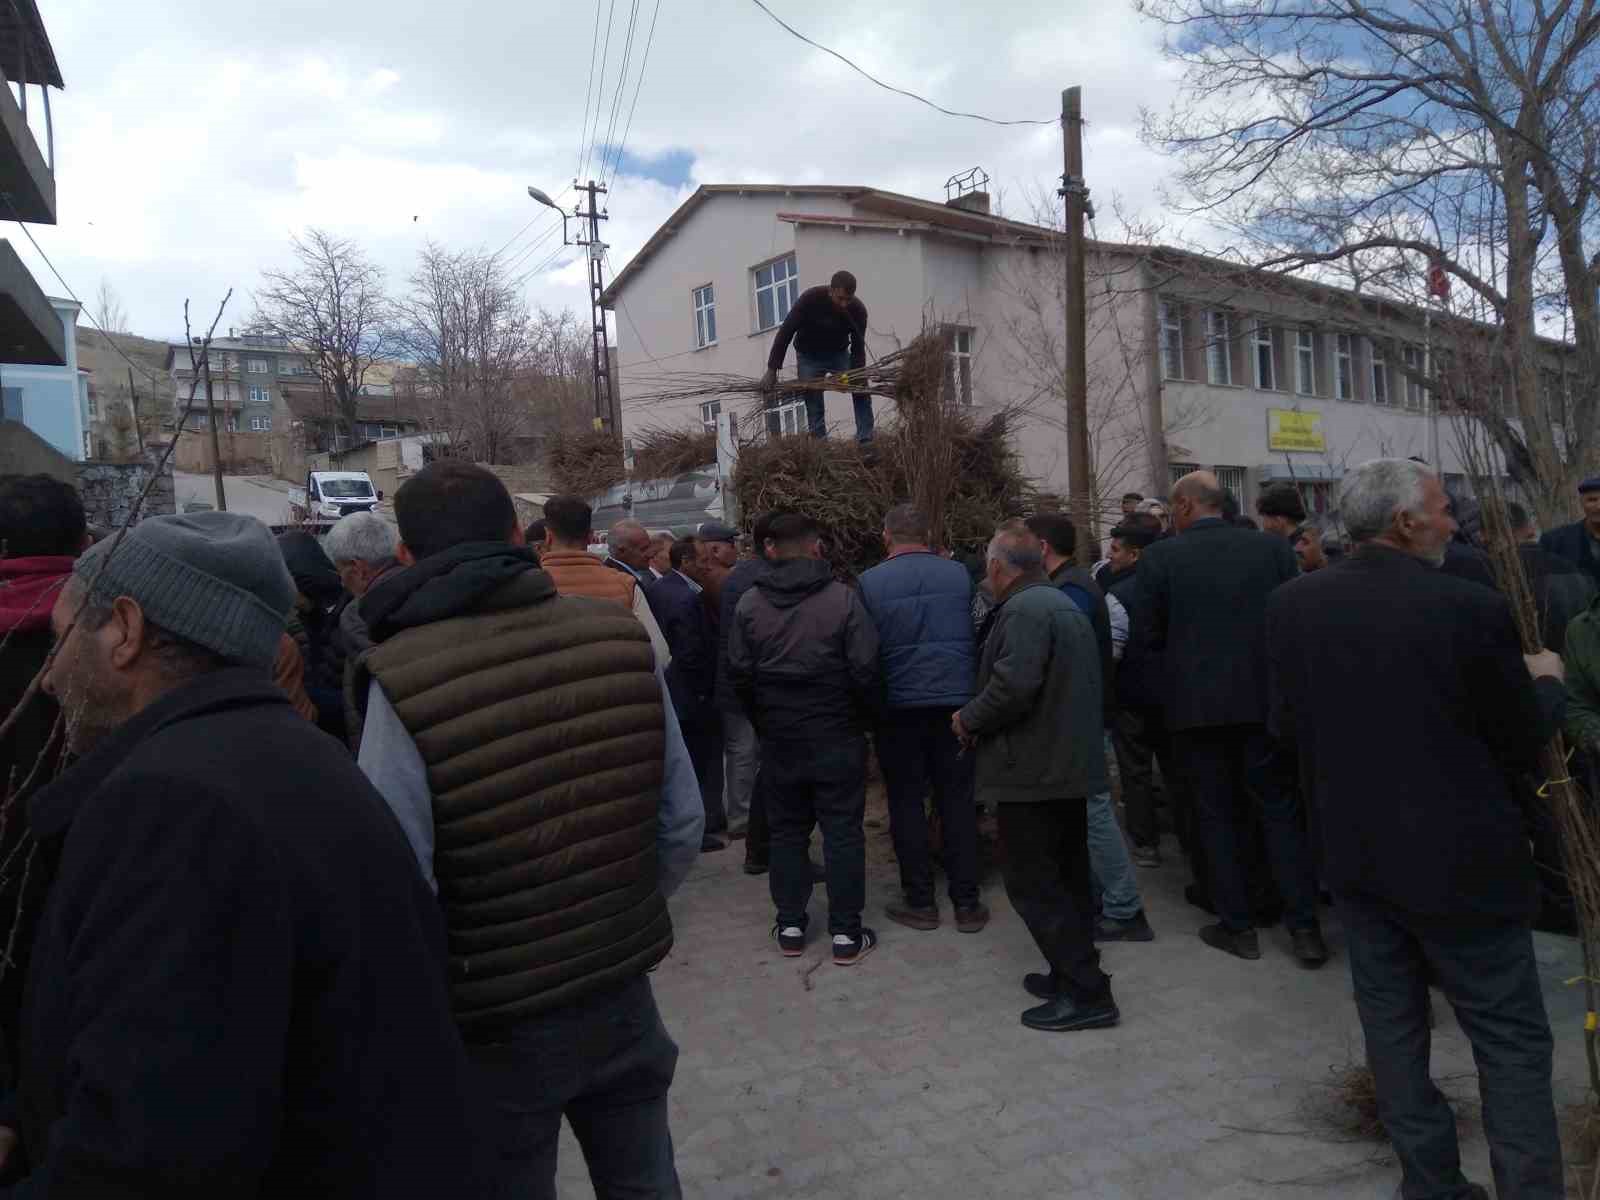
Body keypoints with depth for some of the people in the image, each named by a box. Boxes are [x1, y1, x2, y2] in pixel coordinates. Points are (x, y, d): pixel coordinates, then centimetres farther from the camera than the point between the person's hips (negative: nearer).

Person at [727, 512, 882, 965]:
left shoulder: (749, 603, -4)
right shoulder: (842, 598, -12)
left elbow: (738, 673, 0)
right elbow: (865, 670, -12)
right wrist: (865, 717, 5)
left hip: (779, 739, 2)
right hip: (838, 737, -2)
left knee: (786, 831, 14)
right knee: (843, 832, 6)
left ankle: (790, 926, 21)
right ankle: (846, 933, 11)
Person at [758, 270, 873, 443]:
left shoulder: (858, 309, -24)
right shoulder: (810, 299, -31)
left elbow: (858, 347, -13)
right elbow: (785, 332, -25)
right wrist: (772, 370, -27)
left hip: (839, 353, 2)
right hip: (809, 356, -2)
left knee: (861, 392, -13)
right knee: (814, 406, -11)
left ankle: (866, 441, -10)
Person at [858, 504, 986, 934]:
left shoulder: (869, 582, -6)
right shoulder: (959, 575, -1)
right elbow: (979, 636, 8)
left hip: (898, 706, -2)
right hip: (955, 701, 2)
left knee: (906, 803, 9)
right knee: (957, 801, 9)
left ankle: (920, 902, 14)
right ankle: (966, 902, 14)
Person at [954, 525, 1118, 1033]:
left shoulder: (1024, 610, -17)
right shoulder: (1066, 605, 17)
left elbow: (1012, 687, -28)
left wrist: (969, 719, -11)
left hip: (1033, 771, -10)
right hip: (1072, 766, 10)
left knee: (1033, 885, -3)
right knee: (1067, 878, 17)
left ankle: (1085, 993, 1)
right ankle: (1075, 975, 27)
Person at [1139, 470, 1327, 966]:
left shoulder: (1160, 558, -8)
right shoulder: (1273, 547, -2)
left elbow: (1153, 636, -4)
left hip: (1196, 703, -2)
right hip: (1265, 700, 2)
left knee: (1216, 815, 10)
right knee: (1281, 811, 13)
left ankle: (1238, 925, 18)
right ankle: (1305, 926, 15)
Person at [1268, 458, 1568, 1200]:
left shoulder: (1290, 606, -6)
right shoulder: (1471, 610, -17)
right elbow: (1524, 748, -5)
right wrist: (1546, 681, 14)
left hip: (1355, 853, 5)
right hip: (1461, 859, -4)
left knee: (1392, 1021, 16)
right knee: (1510, 1041, 10)